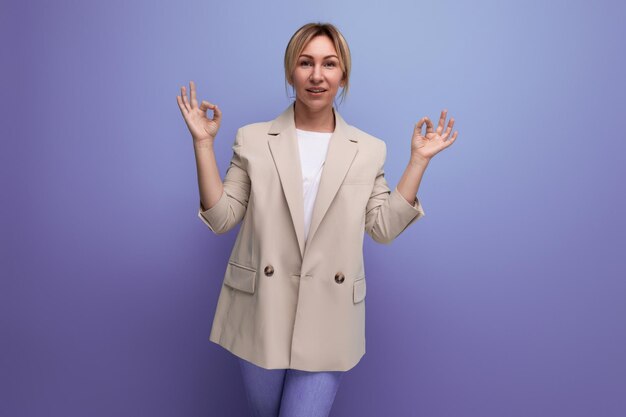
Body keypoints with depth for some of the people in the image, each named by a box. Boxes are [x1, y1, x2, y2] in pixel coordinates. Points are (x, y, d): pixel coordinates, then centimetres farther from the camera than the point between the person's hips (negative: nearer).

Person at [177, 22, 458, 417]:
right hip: (262, 311, 1)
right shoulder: (253, 140, -1)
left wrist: (419, 159, -4)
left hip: (327, 317, 0)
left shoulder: (369, 149, 2)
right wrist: (203, 143, -9)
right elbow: (221, 218, -2)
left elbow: (384, 227, -1)